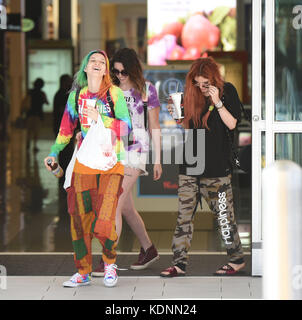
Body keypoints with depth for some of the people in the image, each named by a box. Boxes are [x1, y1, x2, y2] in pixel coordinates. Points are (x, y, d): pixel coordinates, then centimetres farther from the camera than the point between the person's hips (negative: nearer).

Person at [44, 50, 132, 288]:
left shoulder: (115, 94, -2)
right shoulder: (77, 95, 8)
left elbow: (126, 127, -7)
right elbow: (67, 127, 19)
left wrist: (100, 118, -18)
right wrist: (54, 153, 14)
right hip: (84, 164, 3)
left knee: (104, 221, -12)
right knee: (79, 219, 1)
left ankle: (110, 263, 15)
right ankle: (83, 273, 14)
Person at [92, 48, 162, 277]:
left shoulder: (146, 89, 0)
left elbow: (154, 127, 4)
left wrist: (157, 160, 3)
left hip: (135, 152, -5)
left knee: (115, 205, -15)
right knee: (126, 208, 12)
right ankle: (149, 250, 31)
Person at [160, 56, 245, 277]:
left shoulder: (227, 91, -2)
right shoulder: (193, 94, 9)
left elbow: (232, 124, -9)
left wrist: (217, 102, -16)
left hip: (217, 167, -4)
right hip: (190, 167, 4)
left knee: (223, 214, 2)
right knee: (184, 215, 1)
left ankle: (237, 259, 16)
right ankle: (180, 263, 4)